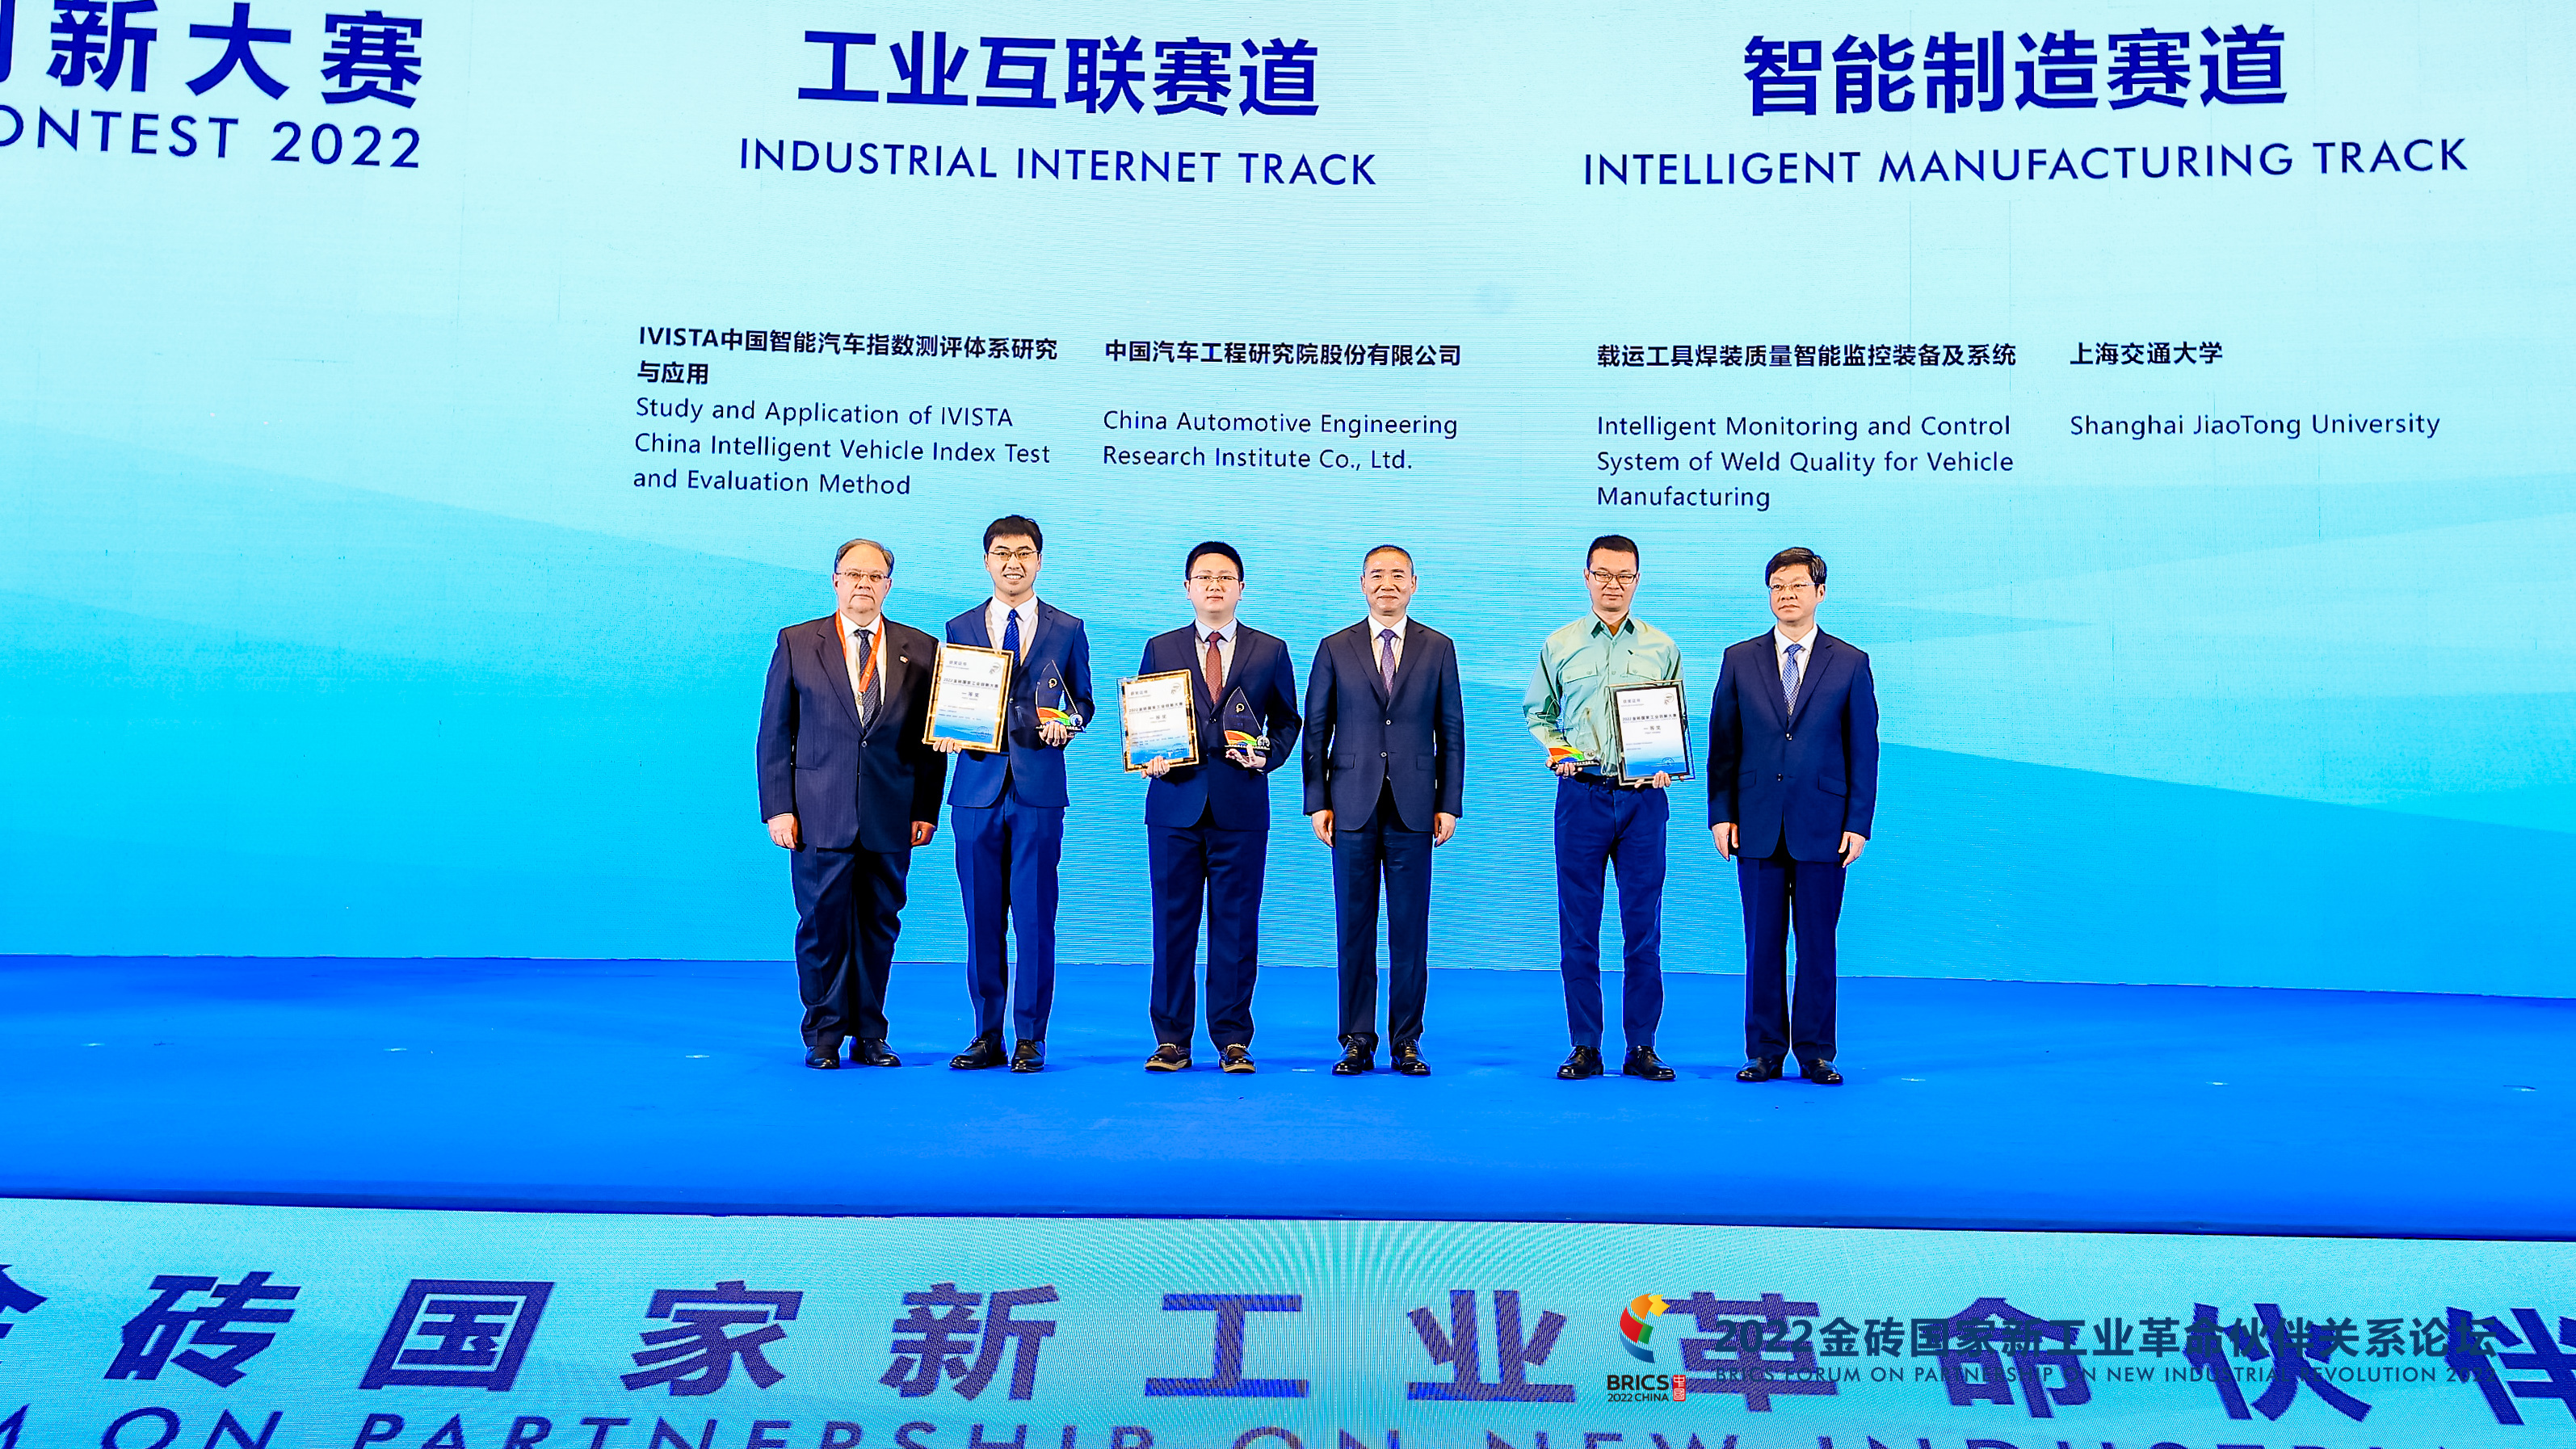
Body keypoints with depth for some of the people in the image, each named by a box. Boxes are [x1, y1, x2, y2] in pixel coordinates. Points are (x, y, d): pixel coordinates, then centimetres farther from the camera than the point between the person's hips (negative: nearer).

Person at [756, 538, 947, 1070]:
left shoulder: (920, 649, 8)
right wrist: (777, 808, -3)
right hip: (819, 816, -1)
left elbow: (932, 740, 8)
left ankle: (870, 1036, 17)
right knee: (822, 926, 1)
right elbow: (774, 734, 5)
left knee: (878, 927, 7)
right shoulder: (796, 643, 6)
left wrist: (926, 810, 2)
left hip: (891, 819, 1)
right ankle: (823, 1036, 12)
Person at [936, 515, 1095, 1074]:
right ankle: (988, 1036, 14)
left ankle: (1030, 1039, 7)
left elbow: (1082, 701, 12)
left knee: (1034, 915, -1)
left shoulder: (1067, 629, 9)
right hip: (978, 786, 2)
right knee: (982, 917, 5)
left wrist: (1066, 724, -9)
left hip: (1039, 787, -1)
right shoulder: (960, 628, 12)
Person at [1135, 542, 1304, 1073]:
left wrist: (1268, 755, -6)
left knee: (1236, 924, 1)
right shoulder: (1160, 649, 11)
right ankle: (1171, 1039, 11)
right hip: (1175, 802, 1)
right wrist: (1151, 759, -6)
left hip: (1241, 805, -1)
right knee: (1173, 923, 3)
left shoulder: (1271, 650, 9)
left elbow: (1287, 721, 13)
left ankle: (1233, 1039, 10)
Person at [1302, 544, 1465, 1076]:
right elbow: (1315, 729, 6)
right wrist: (1317, 802, 0)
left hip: (1413, 808, 0)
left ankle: (1406, 1042, 11)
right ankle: (1357, 1042, 10)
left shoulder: (1439, 649, 8)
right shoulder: (1335, 649, 7)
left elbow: (1451, 730, 8)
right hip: (1353, 807, 0)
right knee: (1354, 927, 3)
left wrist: (1449, 805, 2)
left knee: (1411, 928, 2)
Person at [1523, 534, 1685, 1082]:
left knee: (1643, 926, 1)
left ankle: (1642, 1047, 9)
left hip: (1643, 796, 0)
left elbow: (1677, 723, 13)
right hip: (1581, 793, 0)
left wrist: (1667, 766, -4)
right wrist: (1557, 751, 0)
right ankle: (1585, 1047, 9)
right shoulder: (1559, 646, 8)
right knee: (1578, 926, 2)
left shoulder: (1663, 649, 9)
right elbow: (1536, 712, 17)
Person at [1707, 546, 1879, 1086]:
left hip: (1822, 827, -1)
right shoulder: (1739, 660, 8)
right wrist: (1721, 815, 0)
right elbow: (1722, 743, 7)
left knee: (1817, 943, 4)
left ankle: (1816, 1052, 13)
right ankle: (1765, 1052, 13)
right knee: (1763, 942, 5)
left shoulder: (1851, 664, 4)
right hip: (1758, 826, 1)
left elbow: (1864, 751, 3)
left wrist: (1859, 824, -3)